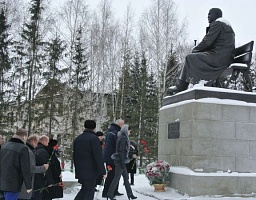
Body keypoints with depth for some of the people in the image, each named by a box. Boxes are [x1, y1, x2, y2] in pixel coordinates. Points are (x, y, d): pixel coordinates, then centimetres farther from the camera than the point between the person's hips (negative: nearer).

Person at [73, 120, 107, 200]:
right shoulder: (93, 138, -12)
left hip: (80, 171, 7)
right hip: (90, 171, -7)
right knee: (89, 193, -1)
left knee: (84, 190, 20)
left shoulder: (77, 139, 13)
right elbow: (98, 157, -17)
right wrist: (103, 172, -14)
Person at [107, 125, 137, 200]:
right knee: (117, 178, -3)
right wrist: (123, 163, -20)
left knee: (126, 177, 11)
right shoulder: (123, 138, -15)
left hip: (119, 160, 10)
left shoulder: (121, 137, 14)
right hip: (120, 160, -10)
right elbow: (121, 151, -20)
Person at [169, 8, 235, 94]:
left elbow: (207, 42, -14)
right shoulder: (226, 24, 27)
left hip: (219, 58, -11)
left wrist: (194, 50, 0)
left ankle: (180, 87, -9)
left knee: (190, 58, -10)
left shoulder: (217, 23, -5)